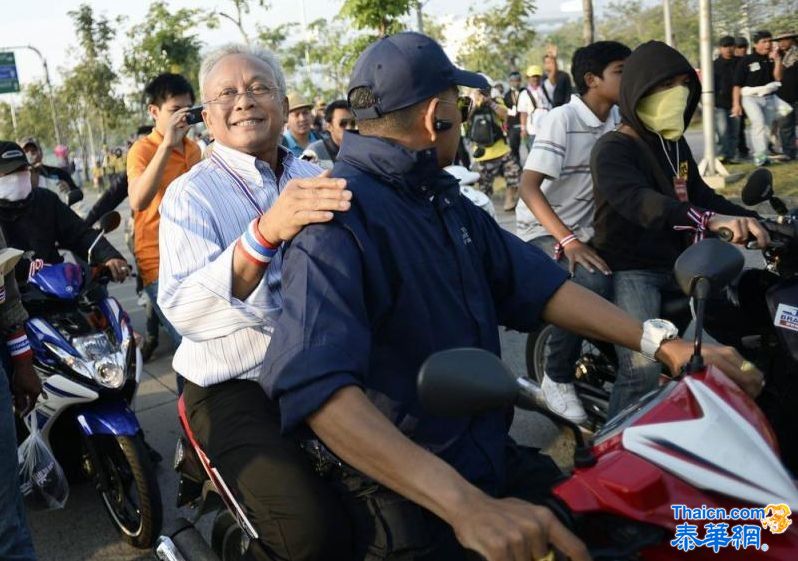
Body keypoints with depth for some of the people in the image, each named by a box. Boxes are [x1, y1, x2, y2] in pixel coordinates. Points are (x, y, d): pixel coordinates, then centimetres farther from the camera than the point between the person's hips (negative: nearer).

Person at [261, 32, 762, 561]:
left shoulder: (443, 199, 8)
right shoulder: (340, 217, -22)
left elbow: (534, 282, 5)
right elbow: (315, 384, -36)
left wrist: (663, 343, -7)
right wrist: (464, 505, -45)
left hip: (492, 457, 8)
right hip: (408, 504, -8)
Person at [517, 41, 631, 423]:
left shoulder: (619, 120, 4)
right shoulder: (562, 119, -15)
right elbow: (528, 186, -22)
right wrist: (568, 241, -31)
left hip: (589, 230, 7)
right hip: (545, 233, -7)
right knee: (594, 283, -32)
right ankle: (557, 376, -12)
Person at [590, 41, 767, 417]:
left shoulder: (675, 145, 15)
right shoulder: (612, 149, -14)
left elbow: (699, 194, 21)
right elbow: (639, 201, -33)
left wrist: (750, 220, 4)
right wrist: (709, 220, -48)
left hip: (677, 262, 9)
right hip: (630, 269, -9)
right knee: (644, 371, -24)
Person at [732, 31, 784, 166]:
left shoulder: (771, 59, 5)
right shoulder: (746, 61, -7)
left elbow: (777, 77, -6)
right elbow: (737, 84, -6)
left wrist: (777, 60, -15)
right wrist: (736, 104, -11)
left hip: (769, 98, 5)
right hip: (751, 98, -5)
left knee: (767, 128, 6)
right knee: (759, 123, -23)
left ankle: (759, 156, 17)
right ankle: (761, 156, -25)